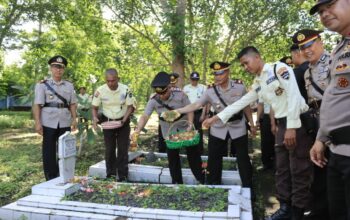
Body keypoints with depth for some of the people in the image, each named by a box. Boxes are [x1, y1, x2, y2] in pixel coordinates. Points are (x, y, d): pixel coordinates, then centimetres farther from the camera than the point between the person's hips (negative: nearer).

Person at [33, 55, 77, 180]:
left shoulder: (69, 85, 11)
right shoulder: (42, 85, 1)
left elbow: (72, 104, 11)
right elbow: (37, 105, -4)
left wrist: (74, 119, 3)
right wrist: (37, 123, -11)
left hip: (65, 123, 3)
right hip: (49, 123, -3)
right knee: (49, 151, 4)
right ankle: (51, 179, 16)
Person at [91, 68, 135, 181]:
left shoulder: (125, 90, -15)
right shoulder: (100, 91, -13)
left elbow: (130, 106, -8)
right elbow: (94, 108, -2)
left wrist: (123, 120, -21)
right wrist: (95, 119, -21)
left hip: (123, 122, -1)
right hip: (107, 122, 1)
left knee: (123, 150, 1)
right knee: (109, 150, 6)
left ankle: (123, 177, 10)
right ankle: (110, 176, 20)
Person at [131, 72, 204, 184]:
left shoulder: (180, 95, -18)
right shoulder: (153, 101, -16)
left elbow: (190, 110, -12)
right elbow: (145, 116, -22)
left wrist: (190, 125, -25)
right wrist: (138, 130, -39)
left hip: (185, 129, -1)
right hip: (169, 133, 1)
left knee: (193, 154, 10)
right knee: (173, 158, 10)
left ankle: (201, 178, 29)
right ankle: (177, 181, 28)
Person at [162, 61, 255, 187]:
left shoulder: (239, 87, -10)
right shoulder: (210, 91, -11)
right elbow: (197, 105, -19)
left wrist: (252, 124, 7)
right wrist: (178, 111, -31)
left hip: (238, 129, -1)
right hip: (218, 130, 1)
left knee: (243, 159, 7)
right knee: (213, 160, 8)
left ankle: (247, 188, 26)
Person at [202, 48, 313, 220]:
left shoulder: (280, 69, -10)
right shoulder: (257, 83, 13)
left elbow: (294, 96, -17)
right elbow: (240, 103, 15)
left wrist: (292, 127, -21)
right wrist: (217, 118, 11)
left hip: (297, 123, -8)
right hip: (282, 126, 8)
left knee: (299, 170, 0)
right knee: (281, 169, 13)